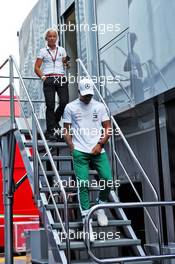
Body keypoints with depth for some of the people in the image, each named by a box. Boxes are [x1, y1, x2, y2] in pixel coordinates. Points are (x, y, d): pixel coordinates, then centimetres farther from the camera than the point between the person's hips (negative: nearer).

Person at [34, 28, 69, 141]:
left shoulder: (62, 50, 14)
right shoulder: (43, 51, 8)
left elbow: (66, 64, 13)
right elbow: (37, 67, 7)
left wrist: (67, 63, -9)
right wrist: (42, 77, -5)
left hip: (61, 78, 2)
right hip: (49, 80, -2)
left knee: (65, 102, -10)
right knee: (50, 105, -6)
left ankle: (55, 120, 19)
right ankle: (50, 131, 0)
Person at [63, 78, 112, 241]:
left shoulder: (99, 106, 11)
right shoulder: (70, 107, 7)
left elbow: (107, 128, 10)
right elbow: (66, 130, 8)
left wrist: (100, 144, -4)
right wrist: (72, 147, -4)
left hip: (98, 150, 2)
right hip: (79, 151, -2)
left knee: (108, 179, -8)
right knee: (83, 184, -8)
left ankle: (100, 207, 19)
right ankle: (86, 220, -2)